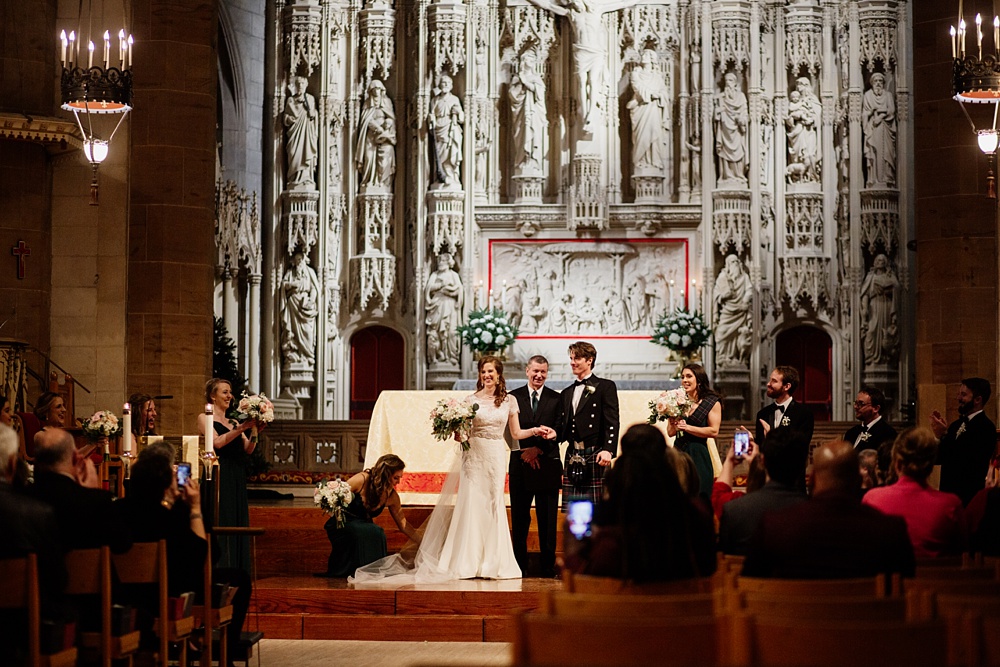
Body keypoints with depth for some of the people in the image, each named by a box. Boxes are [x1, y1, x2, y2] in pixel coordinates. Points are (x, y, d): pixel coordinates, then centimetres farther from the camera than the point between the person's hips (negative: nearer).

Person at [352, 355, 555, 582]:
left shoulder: (509, 401, 6)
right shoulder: (471, 400, 2)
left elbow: (516, 433, 10)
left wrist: (536, 430, -4)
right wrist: (458, 434, -18)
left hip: (497, 457, 2)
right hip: (474, 455, -2)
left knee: (493, 506, 4)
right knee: (472, 504, -5)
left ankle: (491, 563, 9)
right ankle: (469, 562, -1)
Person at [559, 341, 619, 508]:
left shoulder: (606, 387, 2)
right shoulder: (567, 393, 21)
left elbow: (612, 422, -8)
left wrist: (608, 450, -21)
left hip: (595, 456, -6)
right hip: (573, 456, 6)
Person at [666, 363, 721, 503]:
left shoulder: (712, 402, 0)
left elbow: (714, 431, -9)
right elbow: (670, 432, 12)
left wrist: (687, 427, -12)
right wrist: (674, 425, -10)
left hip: (698, 455, -4)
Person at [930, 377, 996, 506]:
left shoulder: (986, 427, -12)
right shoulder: (956, 425, 13)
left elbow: (968, 460, -21)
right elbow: (939, 458, 11)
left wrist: (944, 435, -22)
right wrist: (939, 435, -5)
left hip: (969, 496, -7)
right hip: (949, 493, 7)